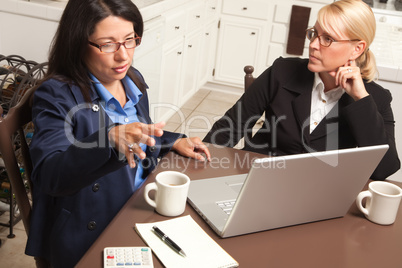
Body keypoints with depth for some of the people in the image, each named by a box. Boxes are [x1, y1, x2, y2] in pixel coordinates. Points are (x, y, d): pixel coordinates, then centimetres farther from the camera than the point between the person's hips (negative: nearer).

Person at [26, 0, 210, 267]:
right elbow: (48, 176, -27)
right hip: (91, 235, -6)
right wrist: (109, 139, -40)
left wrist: (174, 142, 11)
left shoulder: (133, 79, 7)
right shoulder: (57, 95, -15)